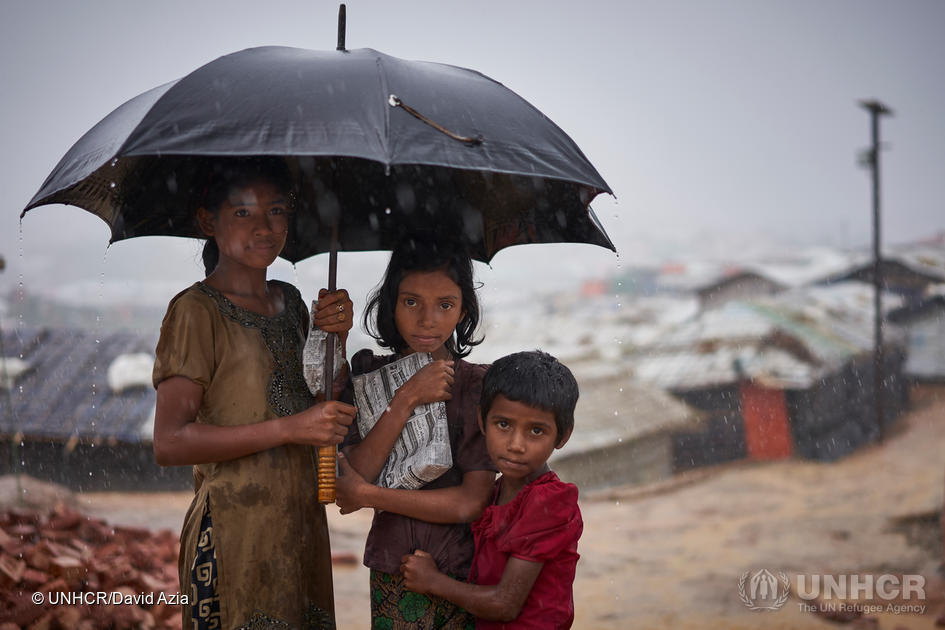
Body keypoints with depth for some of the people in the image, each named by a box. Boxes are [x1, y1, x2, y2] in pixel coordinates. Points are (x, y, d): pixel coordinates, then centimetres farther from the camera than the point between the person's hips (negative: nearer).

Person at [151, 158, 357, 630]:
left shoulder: (290, 301, 12)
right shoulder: (197, 311, -10)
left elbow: (329, 408, 16)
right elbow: (169, 443, -16)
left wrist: (336, 338, -1)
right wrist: (288, 429, -20)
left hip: (302, 524, 7)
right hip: (234, 533, -7)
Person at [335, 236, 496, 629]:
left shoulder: (480, 386, -7)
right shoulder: (369, 375, 2)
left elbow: (472, 502, -15)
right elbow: (357, 475, -10)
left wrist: (368, 495, -10)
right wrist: (406, 400, -19)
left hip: (464, 571, -2)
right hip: (392, 574, 2)